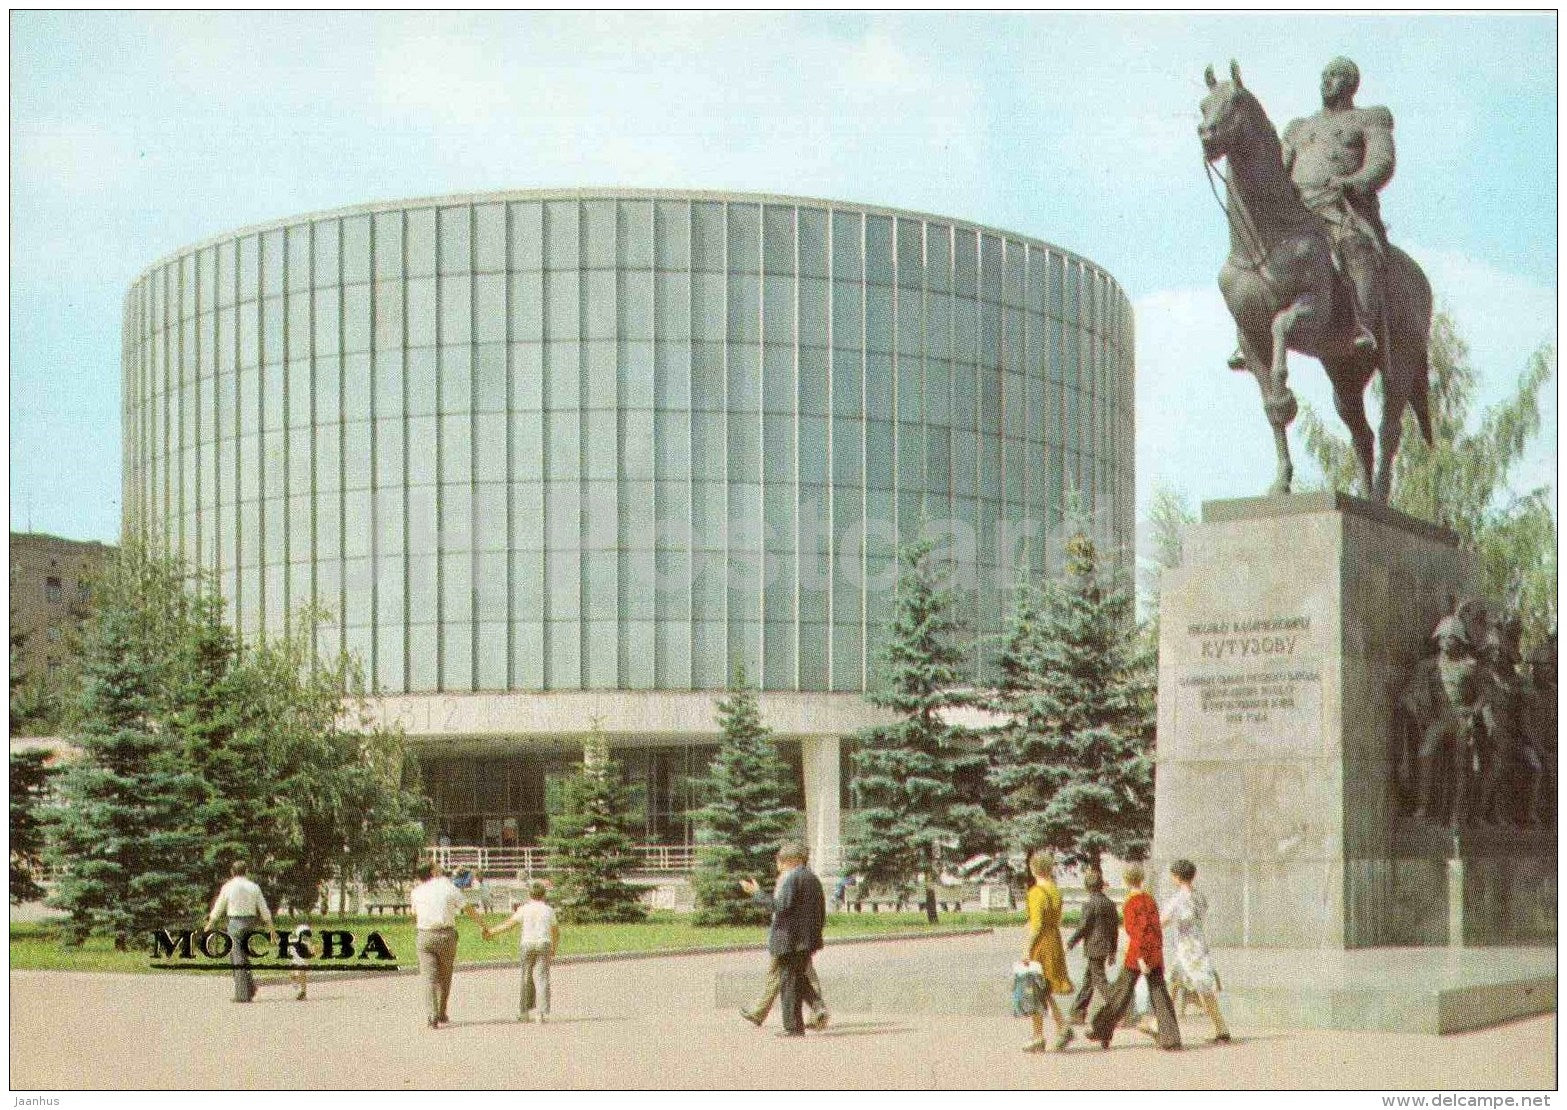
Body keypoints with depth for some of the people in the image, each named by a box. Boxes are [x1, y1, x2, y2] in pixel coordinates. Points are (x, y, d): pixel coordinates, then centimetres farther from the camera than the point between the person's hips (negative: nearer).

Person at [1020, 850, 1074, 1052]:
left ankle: (1038, 1038, 4)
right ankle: (1063, 1027, 5)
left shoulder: (1037, 892, -15)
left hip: (1040, 944, -8)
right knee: (1045, 993, 17)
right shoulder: (1056, 891, 9)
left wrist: (1027, 949, -17)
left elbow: (1036, 924, -19)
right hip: (1055, 941, 8)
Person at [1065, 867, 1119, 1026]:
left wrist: (1071, 943, -1)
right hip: (1105, 947, 8)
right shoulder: (1110, 904, 8)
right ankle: (1078, 1014, 21)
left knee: (1101, 982, -5)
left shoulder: (1090, 904, -14)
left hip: (1093, 948, -8)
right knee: (1088, 979, 16)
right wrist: (1113, 951, 19)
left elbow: (1084, 927, -15)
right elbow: (1115, 929, 12)